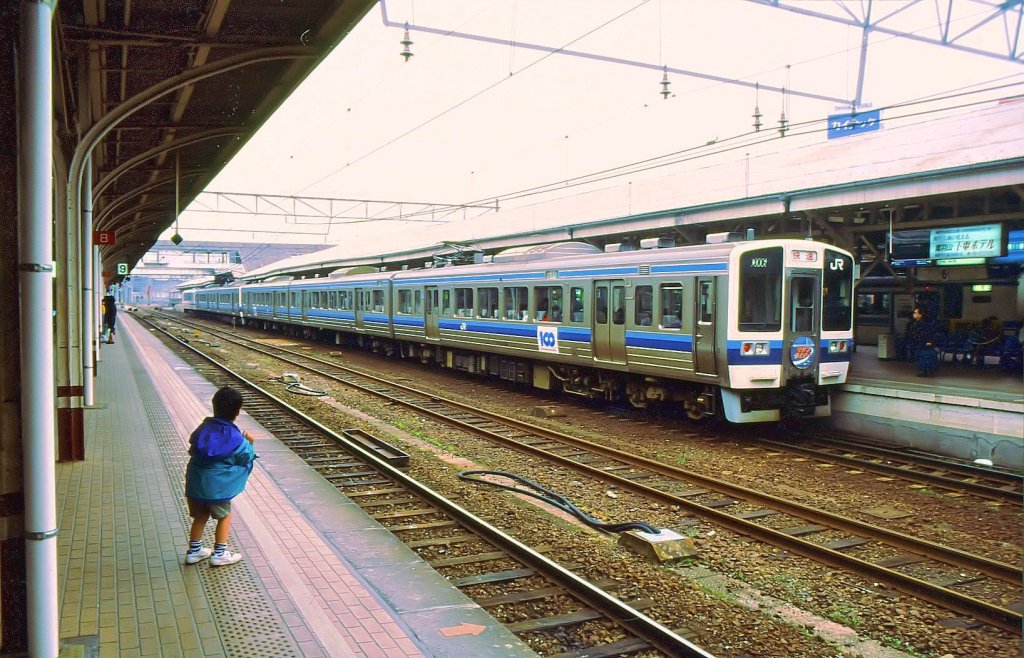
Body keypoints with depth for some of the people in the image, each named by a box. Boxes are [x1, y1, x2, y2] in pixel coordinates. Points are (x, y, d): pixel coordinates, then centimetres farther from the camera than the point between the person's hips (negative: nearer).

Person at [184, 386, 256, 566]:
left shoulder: (204, 428, 1)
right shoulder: (235, 438, -15)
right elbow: (247, 458, -3)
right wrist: (249, 443, 15)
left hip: (194, 483, 5)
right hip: (215, 487, -5)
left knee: (200, 516, 22)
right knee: (224, 516, 16)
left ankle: (194, 551, 33)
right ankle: (219, 554, 21)